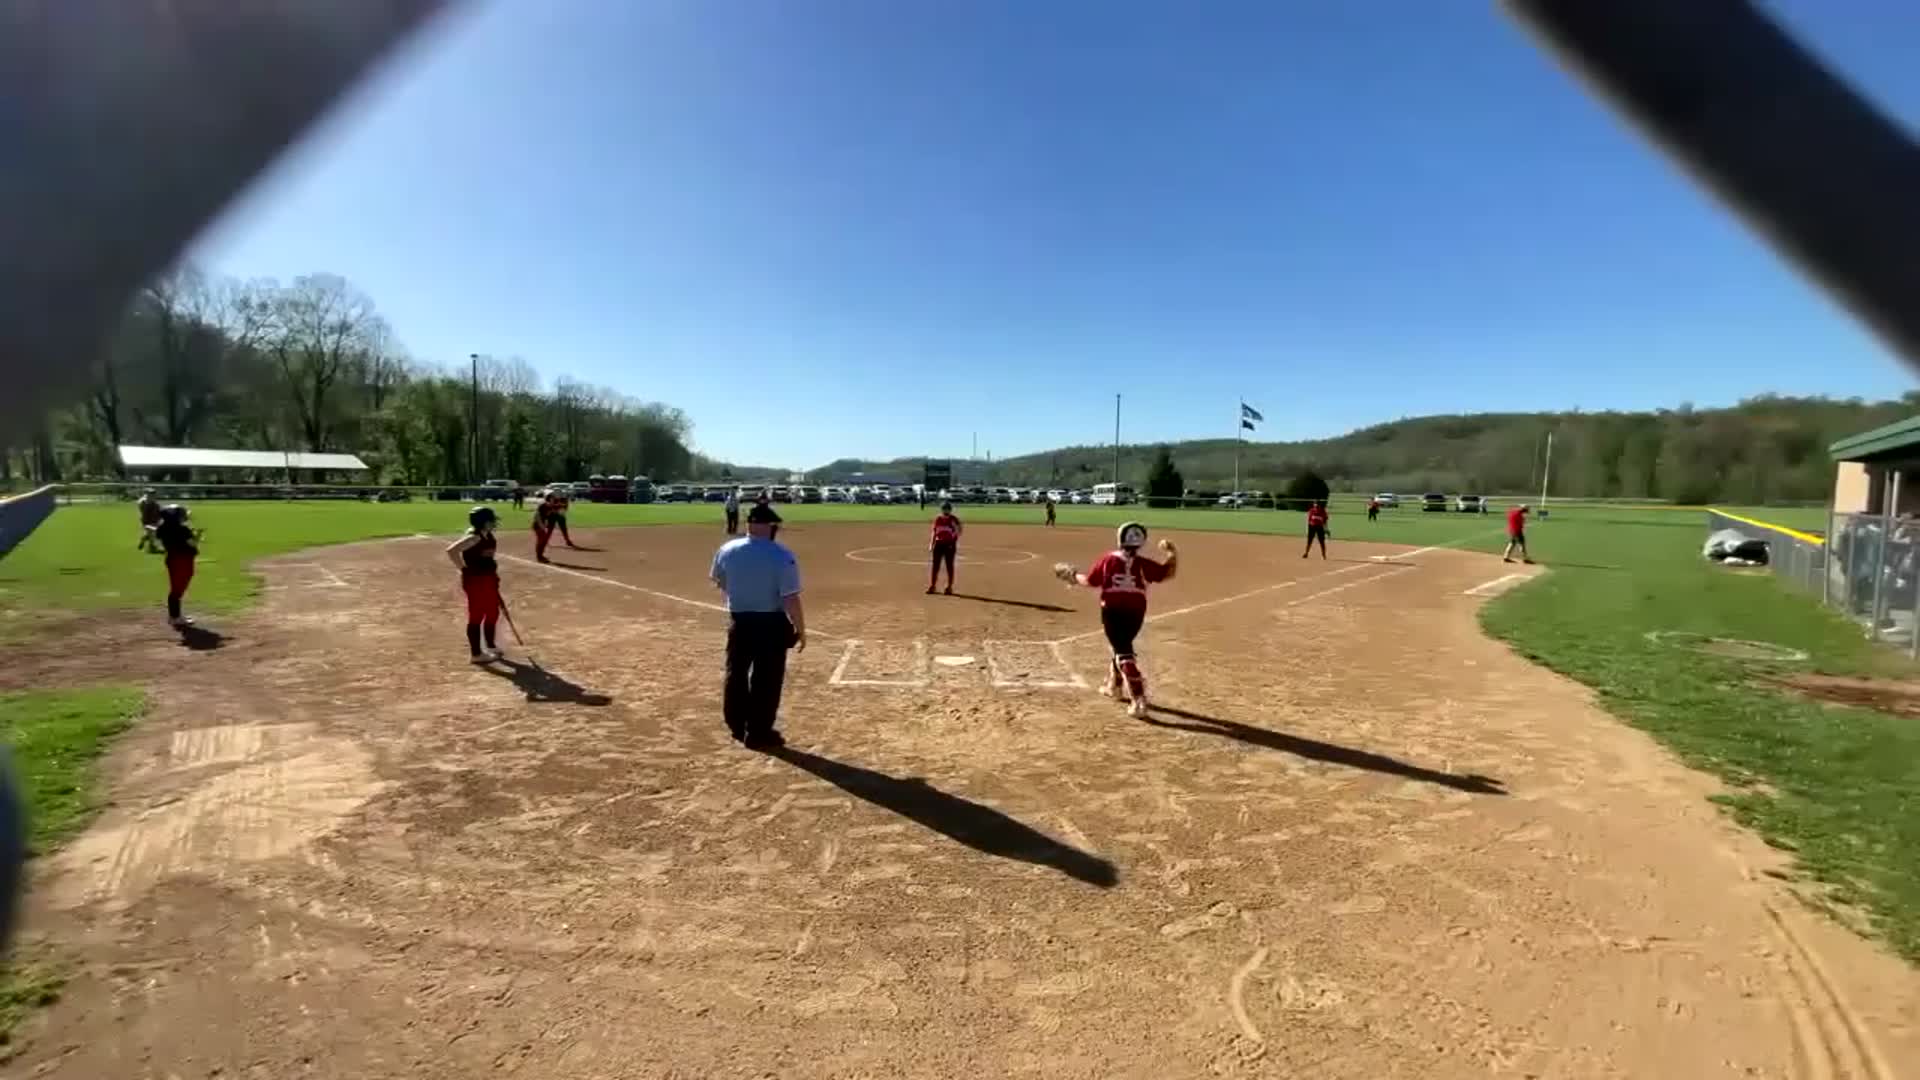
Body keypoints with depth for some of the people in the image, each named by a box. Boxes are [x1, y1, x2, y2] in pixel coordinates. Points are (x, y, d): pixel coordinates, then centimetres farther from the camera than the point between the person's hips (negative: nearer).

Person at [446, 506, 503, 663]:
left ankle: (490, 647, 34)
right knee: (477, 616, -1)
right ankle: (477, 653, 8)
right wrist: (463, 567, -21)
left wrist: (493, 573, 17)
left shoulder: (488, 535, 7)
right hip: (475, 580, -10)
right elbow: (451, 550, -32)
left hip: (488, 578, 10)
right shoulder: (473, 537, -21)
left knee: (493, 613, 19)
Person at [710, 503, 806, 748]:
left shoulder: (727, 550, -5)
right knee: (766, 679, 8)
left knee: (736, 674, 20)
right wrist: (801, 630, -9)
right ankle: (758, 733, 14)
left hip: (739, 622, 4)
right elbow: (791, 599, -20)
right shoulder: (782, 556, -19)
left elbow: (720, 584, 12)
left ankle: (737, 726, 33)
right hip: (771, 624, -4)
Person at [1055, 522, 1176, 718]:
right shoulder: (1143, 564, -1)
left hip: (1112, 611, -3)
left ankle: (1138, 699, -19)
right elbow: (1168, 573, 2)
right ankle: (1113, 685, 43)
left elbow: (1089, 582, 3)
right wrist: (1172, 553, 13)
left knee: (1124, 653, -5)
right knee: (1123, 646, 26)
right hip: (1135, 612, 3)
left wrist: (1073, 576, 21)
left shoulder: (1108, 559, -3)